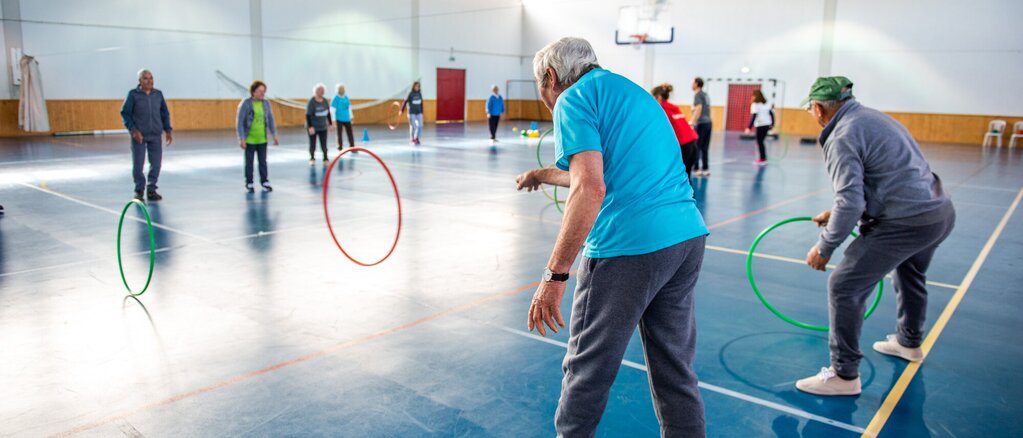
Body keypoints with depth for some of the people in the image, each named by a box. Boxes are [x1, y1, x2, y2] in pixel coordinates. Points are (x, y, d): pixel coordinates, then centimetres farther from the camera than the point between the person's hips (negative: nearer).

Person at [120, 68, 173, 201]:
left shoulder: (158, 94, 6)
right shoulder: (133, 94, -4)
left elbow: (165, 113, 13)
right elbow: (125, 114, -3)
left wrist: (168, 130, 6)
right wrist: (133, 130, -13)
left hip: (156, 136, 3)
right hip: (139, 136, -3)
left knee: (156, 164, 2)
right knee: (137, 165, 1)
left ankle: (151, 189, 16)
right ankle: (139, 190, 17)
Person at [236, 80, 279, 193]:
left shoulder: (266, 103, 1)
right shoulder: (245, 104, -10)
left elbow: (271, 120, 8)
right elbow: (240, 122, -10)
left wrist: (274, 135, 6)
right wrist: (241, 139, -14)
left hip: (262, 139, 3)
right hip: (249, 139, -3)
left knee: (263, 161, 10)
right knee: (249, 162, 7)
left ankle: (264, 182, 20)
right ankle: (249, 184, 17)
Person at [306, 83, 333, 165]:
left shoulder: (325, 101, 1)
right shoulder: (312, 102, -14)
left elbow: (328, 113, 12)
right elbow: (308, 115, -16)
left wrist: (330, 123, 12)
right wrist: (310, 127, -23)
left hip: (323, 127, 4)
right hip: (313, 127, -3)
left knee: (324, 145, 0)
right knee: (312, 144, 5)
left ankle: (325, 159, 11)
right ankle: (312, 159, 21)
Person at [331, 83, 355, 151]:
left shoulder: (346, 97, 8)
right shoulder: (335, 99, -10)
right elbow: (332, 110, -12)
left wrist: (351, 116, 20)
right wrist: (334, 120, -15)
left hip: (347, 119, 5)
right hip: (339, 119, -5)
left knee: (350, 133, 7)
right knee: (339, 134, 2)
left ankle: (352, 148, 17)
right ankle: (340, 149, 11)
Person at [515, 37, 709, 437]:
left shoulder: (574, 98, -3)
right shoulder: (630, 91, 23)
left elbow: (590, 190, -18)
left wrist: (554, 276, -17)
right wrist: (543, 175, 48)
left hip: (629, 248, -8)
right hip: (689, 238, 9)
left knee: (588, 367, 8)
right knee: (675, 366, 17)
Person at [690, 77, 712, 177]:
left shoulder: (698, 95, -6)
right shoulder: (706, 95, 20)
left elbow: (699, 108, -20)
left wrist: (693, 122, -27)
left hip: (701, 124, -8)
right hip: (709, 123, 8)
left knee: (696, 147, -5)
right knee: (705, 148, 9)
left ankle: (696, 168, -7)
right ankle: (706, 169, 8)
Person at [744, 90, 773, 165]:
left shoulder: (755, 105, -7)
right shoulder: (765, 104, 16)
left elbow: (754, 116, -16)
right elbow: (771, 113, 16)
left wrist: (749, 127, -19)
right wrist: (772, 124, 22)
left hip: (761, 125, -8)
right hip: (767, 125, 8)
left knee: (760, 142, -2)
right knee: (761, 141, 15)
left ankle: (763, 159, -2)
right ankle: (763, 158, 16)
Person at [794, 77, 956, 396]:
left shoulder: (842, 137, -15)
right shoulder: (872, 117, 15)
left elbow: (850, 204, -22)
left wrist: (825, 248, -12)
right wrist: (836, 213, 23)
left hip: (907, 222, -10)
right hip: (942, 211, 10)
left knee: (844, 286, -6)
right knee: (909, 274, 34)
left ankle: (844, 374, 1)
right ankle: (910, 342, 56)